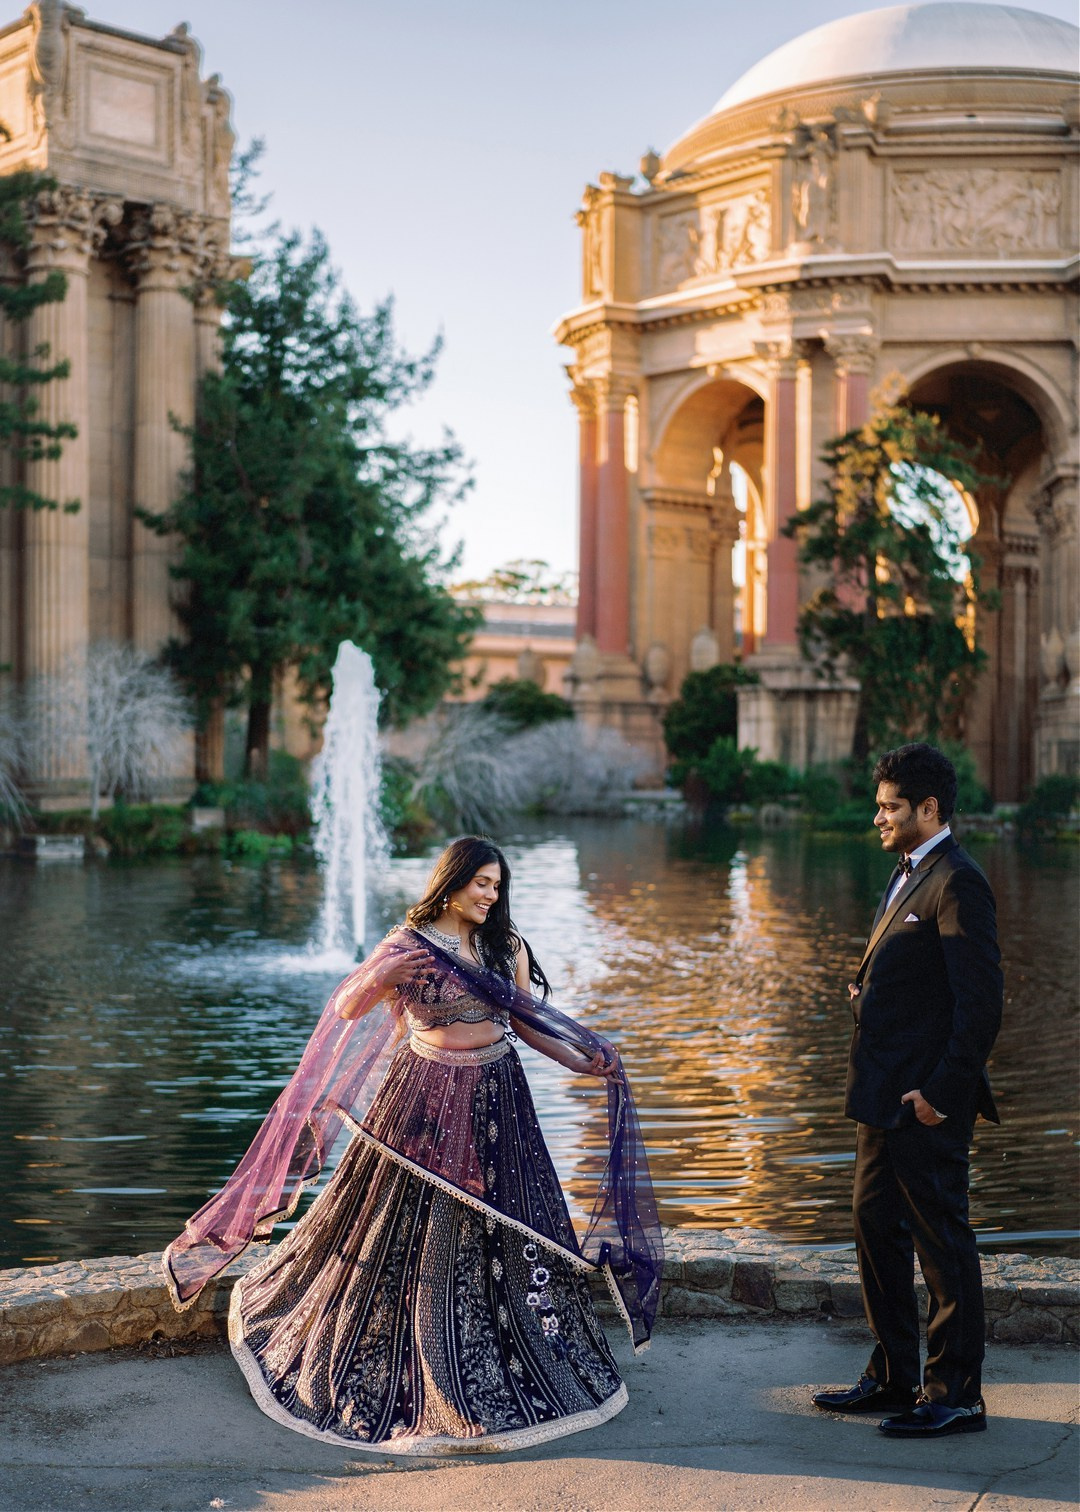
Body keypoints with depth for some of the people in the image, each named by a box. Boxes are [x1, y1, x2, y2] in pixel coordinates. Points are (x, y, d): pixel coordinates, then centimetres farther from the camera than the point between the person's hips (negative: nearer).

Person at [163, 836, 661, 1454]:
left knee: (510, 1231, 8)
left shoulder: (506, 945, 4)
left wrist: (580, 1061, -2)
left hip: (495, 1100, 4)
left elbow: (525, 1020, 10)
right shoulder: (409, 943, -7)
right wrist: (381, 975, -31)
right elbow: (345, 1011, -11)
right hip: (425, 1097, -4)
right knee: (414, 1235, 3)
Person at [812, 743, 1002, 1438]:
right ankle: (894, 1376, 28)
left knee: (943, 1241, 0)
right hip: (886, 1095, 10)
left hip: (927, 1101, -10)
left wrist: (940, 1093, -21)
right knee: (876, 1225, 16)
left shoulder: (957, 883, -16)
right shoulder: (909, 875, 15)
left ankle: (957, 1395, 12)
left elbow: (981, 1001, -21)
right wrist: (868, 989, 7)